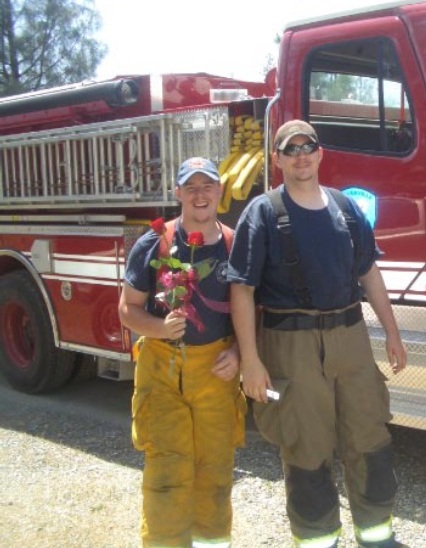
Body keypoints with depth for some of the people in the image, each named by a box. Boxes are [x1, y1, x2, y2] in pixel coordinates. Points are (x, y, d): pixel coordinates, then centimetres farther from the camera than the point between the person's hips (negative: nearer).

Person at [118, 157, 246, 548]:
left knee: (215, 467, 10)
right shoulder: (153, 244, -4)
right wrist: (159, 328, -21)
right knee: (166, 471, -1)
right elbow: (129, 308, -1)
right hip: (162, 368, -1)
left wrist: (238, 352, -6)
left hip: (217, 369, 2)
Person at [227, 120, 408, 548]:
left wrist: (392, 332, 13)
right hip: (292, 344, -4)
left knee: (369, 438, 13)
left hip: (350, 336, 4)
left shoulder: (347, 207, 7)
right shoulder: (263, 212, -6)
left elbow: (368, 272, 15)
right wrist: (250, 360, -15)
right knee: (306, 449, 7)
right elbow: (242, 288, -10)